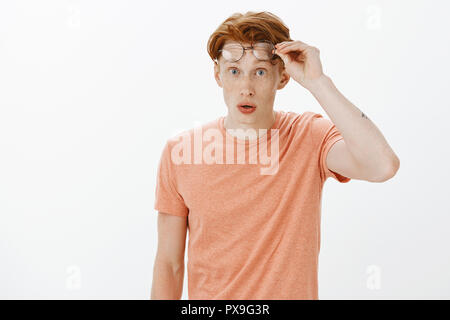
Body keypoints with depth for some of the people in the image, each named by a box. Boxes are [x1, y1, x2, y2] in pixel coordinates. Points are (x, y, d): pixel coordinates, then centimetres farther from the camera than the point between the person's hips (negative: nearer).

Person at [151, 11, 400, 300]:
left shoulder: (311, 136, -13)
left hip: (293, 293, 0)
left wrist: (317, 81, -29)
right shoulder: (179, 151, -11)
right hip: (206, 297, 1)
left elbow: (383, 166, -32)